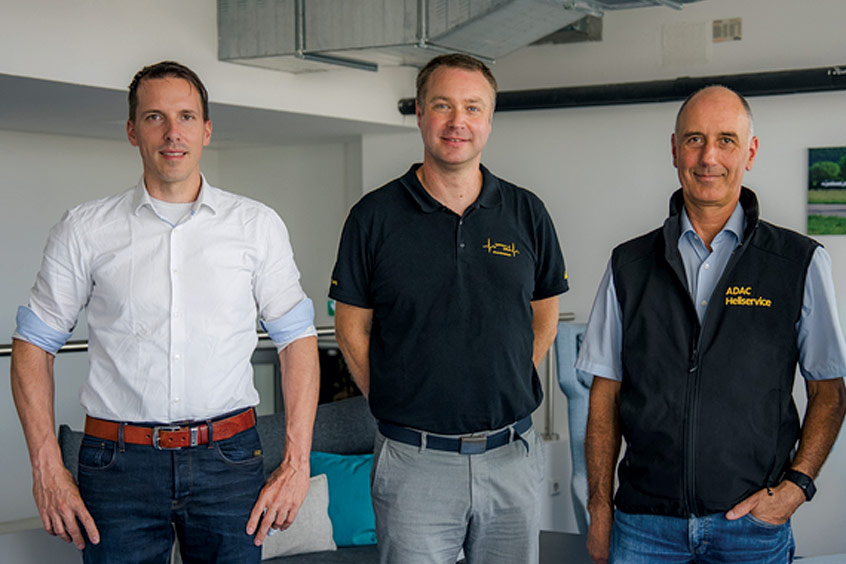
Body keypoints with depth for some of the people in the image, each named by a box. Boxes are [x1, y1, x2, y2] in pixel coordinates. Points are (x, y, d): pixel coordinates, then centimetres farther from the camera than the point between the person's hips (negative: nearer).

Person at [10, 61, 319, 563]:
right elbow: (34, 343, 7)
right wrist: (47, 468, -2)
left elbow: (297, 339, 5)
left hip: (228, 461, 1)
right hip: (119, 463, 0)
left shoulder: (257, 225, 4)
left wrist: (297, 462, -3)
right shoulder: (85, 231, 3)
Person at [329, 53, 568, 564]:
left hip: (512, 457, 2)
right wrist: (396, 404, -1)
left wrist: (507, 391, 7)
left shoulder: (527, 214, 4)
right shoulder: (375, 216, -2)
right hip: (413, 461, -2)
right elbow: (352, 328, 4)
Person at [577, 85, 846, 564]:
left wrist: (796, 485, -9)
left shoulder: (802, 262, 0)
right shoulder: (629, 264, 4)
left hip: (753, 523, -1)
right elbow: (606, 393, 5)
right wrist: (600, 510, 1)